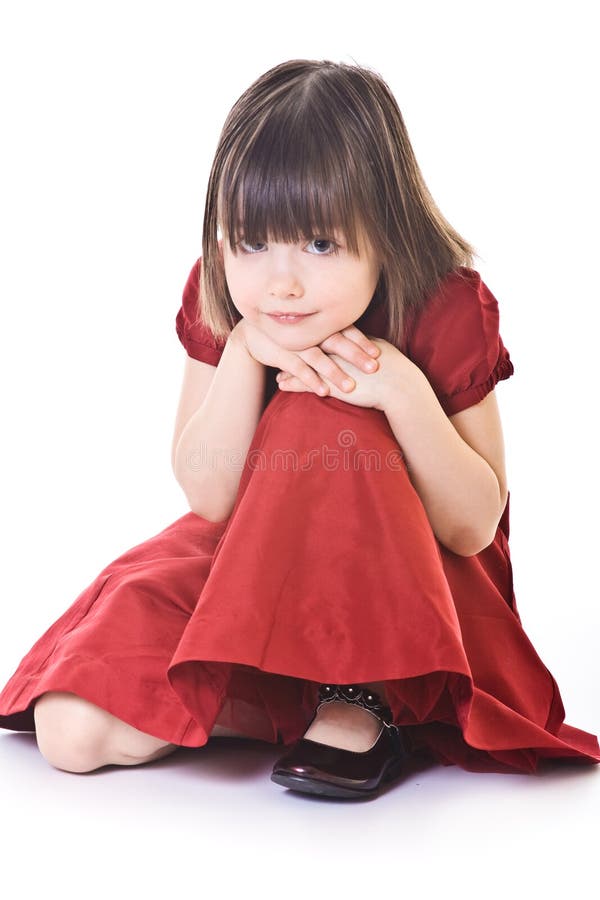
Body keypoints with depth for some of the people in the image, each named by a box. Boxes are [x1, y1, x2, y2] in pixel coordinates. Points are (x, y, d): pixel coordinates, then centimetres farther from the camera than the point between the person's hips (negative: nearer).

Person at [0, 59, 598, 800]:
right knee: (74, 730, -18)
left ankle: (361, 698, -24)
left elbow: (475, 528, -18)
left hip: (401, 586, -2)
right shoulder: (219, 299, -13)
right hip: (250, 562, 3)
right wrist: (243, 354, -30)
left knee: (320, 422, -35)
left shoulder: (448, 309, -21)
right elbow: (208, 496, -15)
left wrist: (404, 390, -34)